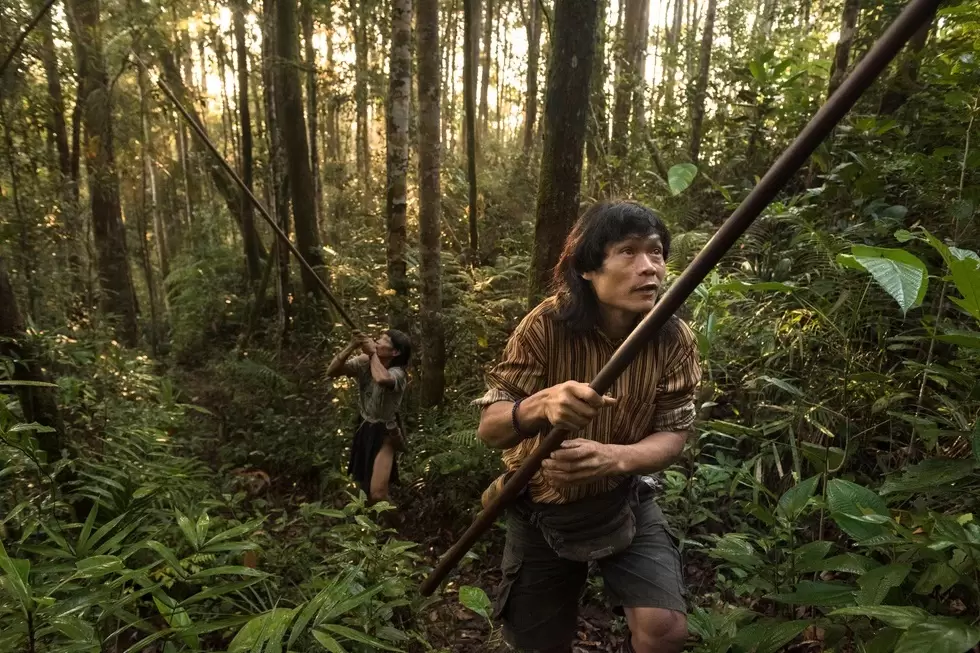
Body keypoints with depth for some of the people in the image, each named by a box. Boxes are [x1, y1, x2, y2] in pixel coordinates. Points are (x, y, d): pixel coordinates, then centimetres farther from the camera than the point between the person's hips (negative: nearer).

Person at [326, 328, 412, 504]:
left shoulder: (398, 373, -23)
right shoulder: (364, 362, -8)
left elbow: (381, 379, -48)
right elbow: (331, 371, -15)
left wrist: (372, 353, -31)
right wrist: (351, 346, -25)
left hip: (384, 435, -6)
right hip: (363, 430, 6)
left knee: (377, 495, -15)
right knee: (362, 487, 23)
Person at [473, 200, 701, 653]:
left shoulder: (674, 339, -17)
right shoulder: (546, 326, -24)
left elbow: (672, 436, -13)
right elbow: (489, 428, -23)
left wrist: (615, 457, -36)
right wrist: (541, 405, -47)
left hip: (625, 501, 1)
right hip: (541, 505, -1)